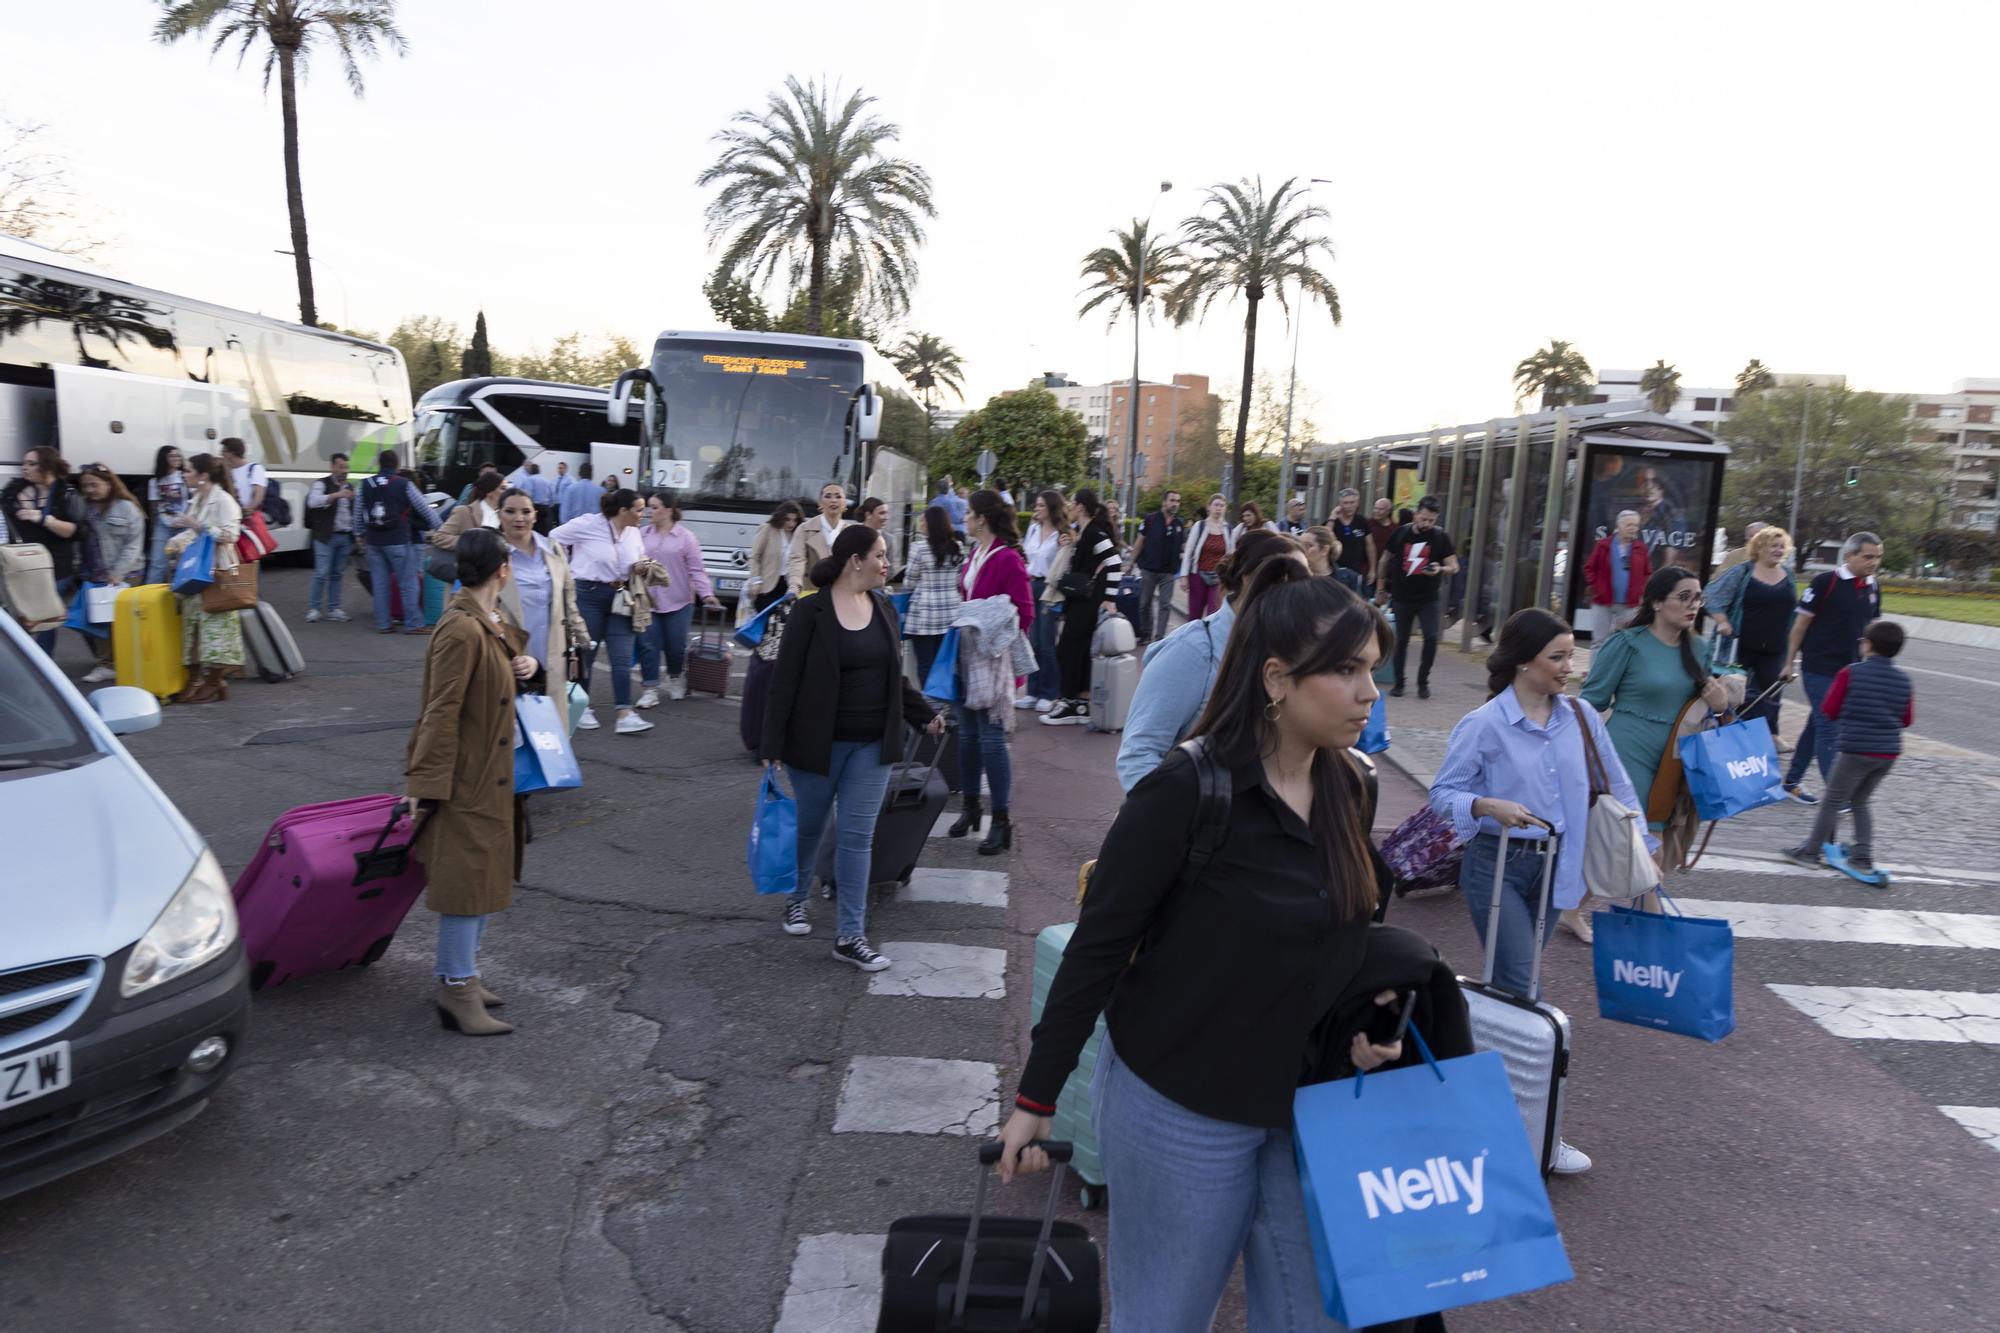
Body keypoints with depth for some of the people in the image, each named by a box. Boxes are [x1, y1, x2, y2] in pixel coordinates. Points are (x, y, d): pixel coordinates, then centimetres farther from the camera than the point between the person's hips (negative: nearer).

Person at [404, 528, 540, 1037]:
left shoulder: (491, 623, 9)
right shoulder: (462, 631, -21)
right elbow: (442, 713, -22)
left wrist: (527, 665, 3)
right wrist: (427, 786, -21)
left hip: (492, 775, 10)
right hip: (466, 779, -10)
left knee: (486, 876, 18)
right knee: (468, 878, -1)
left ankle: (458, 974, 32)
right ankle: (458, 992, 11)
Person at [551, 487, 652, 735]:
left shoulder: (633, 532, 7)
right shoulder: (588, 525, -11)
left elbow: (640, 557, 23)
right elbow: (554, 539, -3)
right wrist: (564, 570, -1)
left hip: (620, 598, 5)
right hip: (590, 595, -5)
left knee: (622, 657, -4)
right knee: (586, 654, 7)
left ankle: (625, 715, -7)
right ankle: (581, 708, 23)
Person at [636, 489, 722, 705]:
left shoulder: (686, 537, -4)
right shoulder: (642, 535, 5)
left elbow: (696, 570, -6)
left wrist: (707, 594, -15)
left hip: (679, 603, -2)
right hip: (648, 601, 2)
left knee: (676, 646, 7)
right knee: (648, 646, -1)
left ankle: (676, 680, 34)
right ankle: (650, 690, 7)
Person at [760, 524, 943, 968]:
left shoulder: (885, 610, 5)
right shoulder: (812, 611, -12)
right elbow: (785, 680, -12)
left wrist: (925, 714, 3)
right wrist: (772, 745, -14)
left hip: (872, 746, 4)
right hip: (817, 742, -4)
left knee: (857, 836, 3)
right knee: (809, 827, 14)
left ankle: (850, 935, 9)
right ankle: (797, 899, 40)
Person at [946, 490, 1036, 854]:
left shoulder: (1008, 559, -14)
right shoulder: (974, 555, 12)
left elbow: (1024, 615, -15)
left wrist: (996, 633, -21)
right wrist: (962, 628, 12)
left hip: (993, 659, -8)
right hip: (967, 655, 8)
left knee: (992, 738, -5)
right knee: (967, 734, 14)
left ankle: (1001, 821, 5)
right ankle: (970, 807, 27)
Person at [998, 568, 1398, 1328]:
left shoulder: (1348, 792, -1)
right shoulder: (1186, 792, -22)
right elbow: (1098, 948, -17)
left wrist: (1365, 1019, -5)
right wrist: (1036, 1097, -12)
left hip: (1308, 1103, 6)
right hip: (1180, 1103, -6)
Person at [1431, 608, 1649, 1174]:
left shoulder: (1581, 718, 0)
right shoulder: (1483, 724, -14)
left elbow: (1617, 786, 8)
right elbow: (1443, 792, -10)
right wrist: (1489, 806, -28)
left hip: (1553, 865, 5)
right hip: (1497, 865, -5)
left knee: (1513, 982, 15)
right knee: (1523, 990, -4)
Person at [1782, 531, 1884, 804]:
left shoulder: (1872, 588, 8)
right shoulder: (1826, 583, -11)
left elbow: (1870, 627, 17)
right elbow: (1801, 622, -7)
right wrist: (1790, 661, -6)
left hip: (1849, 669, 7)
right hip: (1820, 667, -7)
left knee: (1818, 726, 12)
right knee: (1829, 729, -6)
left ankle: (1791, 782, 21)